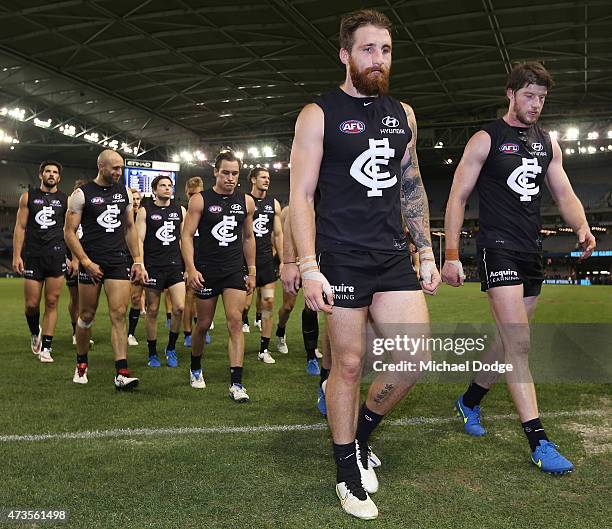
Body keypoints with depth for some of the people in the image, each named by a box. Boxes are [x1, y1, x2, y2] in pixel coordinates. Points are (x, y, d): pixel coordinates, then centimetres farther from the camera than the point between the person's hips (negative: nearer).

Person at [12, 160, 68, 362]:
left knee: (51, 303, 0)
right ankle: (35, 333, 31)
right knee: (32, 304, 0)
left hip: (56, 255, 0)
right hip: (33, 256, 0)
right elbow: (20, 227, 6)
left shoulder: (66, 200, 8)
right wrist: (17, 255, -2)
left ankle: (45, 348, 7)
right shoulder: (28, 197, 9)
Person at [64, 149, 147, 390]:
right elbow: (69, 232, -5)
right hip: (92, 263, -2)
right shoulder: (82, 194, -4)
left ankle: (122, 373, -9)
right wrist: (87, 263, -12)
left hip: (119, 261, 3)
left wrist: (138, 261, 10)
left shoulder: (124, 192, 9)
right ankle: (81, 364, 30)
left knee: (119, 315, -6)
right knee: (86, 315, 9)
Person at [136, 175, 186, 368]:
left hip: (175, 265, 2)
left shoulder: (180, 210, 10)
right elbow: (139, 240, -3)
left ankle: (171, 348, 10)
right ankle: (152, 354, 18)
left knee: (179, 308, -10)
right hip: (153, 266, -2)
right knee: (152, 310, 5)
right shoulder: (145, 211, 1)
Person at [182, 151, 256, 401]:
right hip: (207, 271, -2)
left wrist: (252, 271, 11)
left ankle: (236, 383, -8)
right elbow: (186, 236, -8)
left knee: (235, 322, -8)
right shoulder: (200, 200, -5)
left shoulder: (246, 201, 5)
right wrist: (191, 269, -18)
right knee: (203, 324, 9)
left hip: (235, 270, 2)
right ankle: (195, 369, 35)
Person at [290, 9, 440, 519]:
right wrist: (309, 269, -17)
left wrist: (427, 252, 12)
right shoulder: (319, 114, -3)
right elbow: (301, 196, -8)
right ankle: (348, 474, 21)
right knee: (349, 363, 3)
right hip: (341, 260, -5)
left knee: (415, 359, -1)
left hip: (393, 257, 5)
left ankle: (362, 432, 27)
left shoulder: (403, 114, 13)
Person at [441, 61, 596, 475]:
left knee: (511, 340, 13)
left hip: (532, 253, 7)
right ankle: (539, 441, -9)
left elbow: (564, 193, 13)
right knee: (519, 343, -13)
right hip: (499, 249, -7)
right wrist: (451, 255, -11)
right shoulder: (486, 140, -3)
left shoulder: (548, 142, 14)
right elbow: (458, 198, -4)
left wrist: (582, 227, -9)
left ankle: (470, 401, 34)